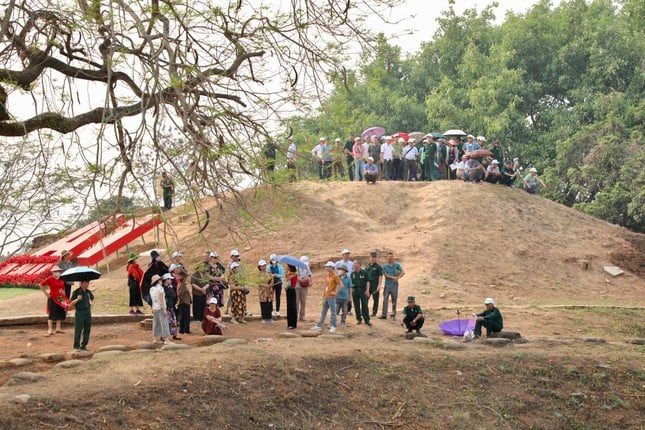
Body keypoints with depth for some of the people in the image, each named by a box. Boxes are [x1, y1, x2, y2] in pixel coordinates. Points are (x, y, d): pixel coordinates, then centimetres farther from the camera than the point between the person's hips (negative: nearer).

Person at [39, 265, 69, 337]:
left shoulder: (61, 279, 6)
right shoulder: (50, 279, -9)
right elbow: (41, 285, -8)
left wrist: (64, 297, 10)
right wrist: (46, 293, -9)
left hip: (60, 299, 6)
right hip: (52, 299, -6)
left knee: (60, 314, 11)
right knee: (51, 314, -5)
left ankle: (58, 328, 22)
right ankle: (50, 330, -3)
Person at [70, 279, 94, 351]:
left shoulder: (88, 292, 7)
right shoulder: (76, 292, -8)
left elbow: (92, 298, 29)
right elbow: (71, 304, -9)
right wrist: (77, 299, -25)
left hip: (87, 312, 5)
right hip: (79, 312, -5)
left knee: (87, 330, 6)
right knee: (78, 330, -4)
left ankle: (83, 346, 16)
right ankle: (76, 347, 3)